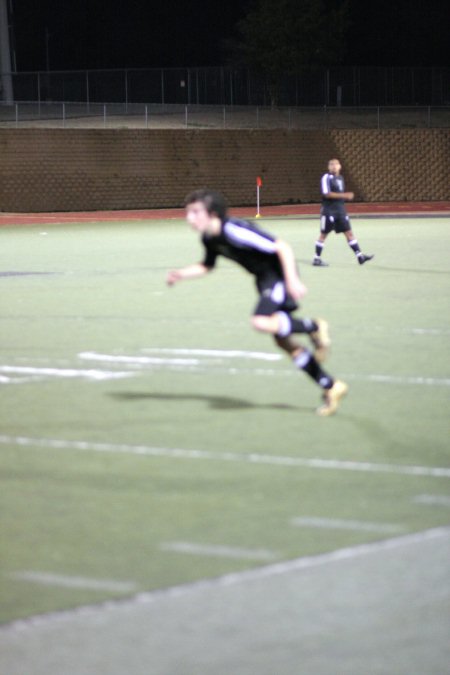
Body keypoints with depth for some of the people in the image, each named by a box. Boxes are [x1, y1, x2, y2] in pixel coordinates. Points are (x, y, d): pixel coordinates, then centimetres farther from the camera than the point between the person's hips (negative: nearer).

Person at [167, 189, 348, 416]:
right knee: (282, 340, 7)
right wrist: (181, 274, 3)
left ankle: (313, 327, -5)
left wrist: (293, 280, -31)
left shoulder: (234, 231, -27)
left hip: (279, 275, -9)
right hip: (264, 279, 9)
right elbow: (207, 266, 21)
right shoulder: (209, 239, 0)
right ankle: (331, 387, 15)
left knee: (261, 322, -31)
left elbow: (282, 247, -26)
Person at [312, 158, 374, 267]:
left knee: (349, 232, 3)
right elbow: (327, 194, -21)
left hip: (340, 210, 7)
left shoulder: (340, 178, 14)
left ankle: (359, 256, 2)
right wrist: (344, 195, -24)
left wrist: (347, 197, 4)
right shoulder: (326, 177, -10)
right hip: (328, 211, -7)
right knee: (323, 234, 0)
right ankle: (317, 259, 9)